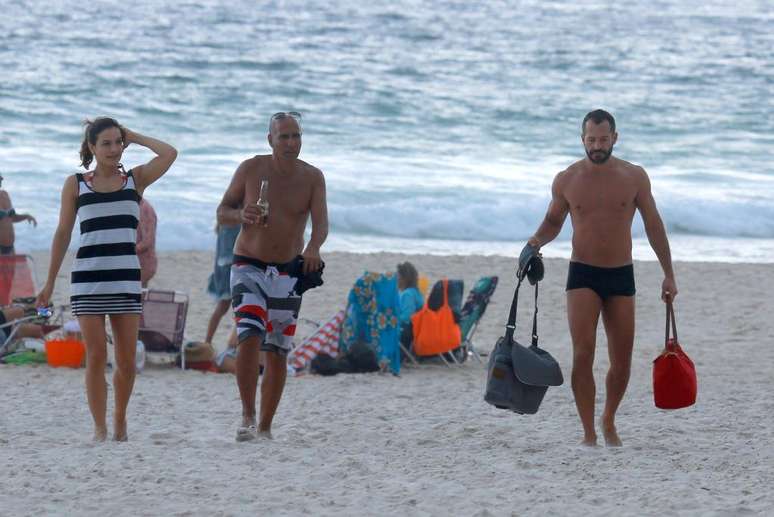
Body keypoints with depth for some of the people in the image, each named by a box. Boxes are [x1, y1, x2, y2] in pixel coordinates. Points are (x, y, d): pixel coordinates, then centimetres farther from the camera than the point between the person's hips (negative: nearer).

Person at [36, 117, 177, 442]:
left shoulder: (135, 179, 8)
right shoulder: (75, 185, 8)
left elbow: (169, 154, -7)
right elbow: (63, 233, 10)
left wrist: (133, 137, 3)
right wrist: (50, 281, 8)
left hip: (126, 278, 1)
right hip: (87, 278, -1)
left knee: (127, 360, 0)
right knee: (96, 356, -6)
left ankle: (120, 420, 20)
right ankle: (99, 428, 1)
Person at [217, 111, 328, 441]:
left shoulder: (312, 178, -4)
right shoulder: (251, 169, -6)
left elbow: (321, 221, -16)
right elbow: (222, 213, 0)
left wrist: (314, 247, -38)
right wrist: (241, 216, -24)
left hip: (288, 274, 2)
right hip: (248, 267, -2)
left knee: (277, 351, 5)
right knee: (249, 336, -22)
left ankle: (265, 428, 15)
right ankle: (247, 417, -17)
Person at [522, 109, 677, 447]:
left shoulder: (634, 177, 0)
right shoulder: (566, 180, -1)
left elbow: (653, 225, 7)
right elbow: (553, 221, 15)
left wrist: (668, 274, 7)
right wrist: (536, 241, -7)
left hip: (621, 276, 1)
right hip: (583, 275, -1)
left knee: (621, 362, 4)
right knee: (583, 353, -16)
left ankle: (609, 421, 28)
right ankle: (589, 432, -11)